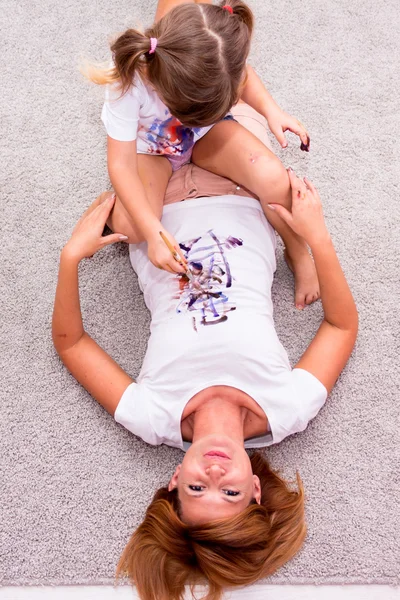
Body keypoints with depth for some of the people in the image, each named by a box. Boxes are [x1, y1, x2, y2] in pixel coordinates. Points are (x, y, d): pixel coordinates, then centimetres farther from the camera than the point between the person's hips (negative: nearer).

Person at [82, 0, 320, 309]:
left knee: (273, 177, -26)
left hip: (208, 132, 2)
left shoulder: (222, 56, -31)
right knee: (132, 227, -30)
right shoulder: (129, 84, -39)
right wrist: (154, 232, -42)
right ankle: (106, 208, 8)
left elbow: (244, 75, -4)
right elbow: (122, 165, -33)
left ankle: (299, 252, 2)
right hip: (151, 147, -2)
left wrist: (271, 110, -23)